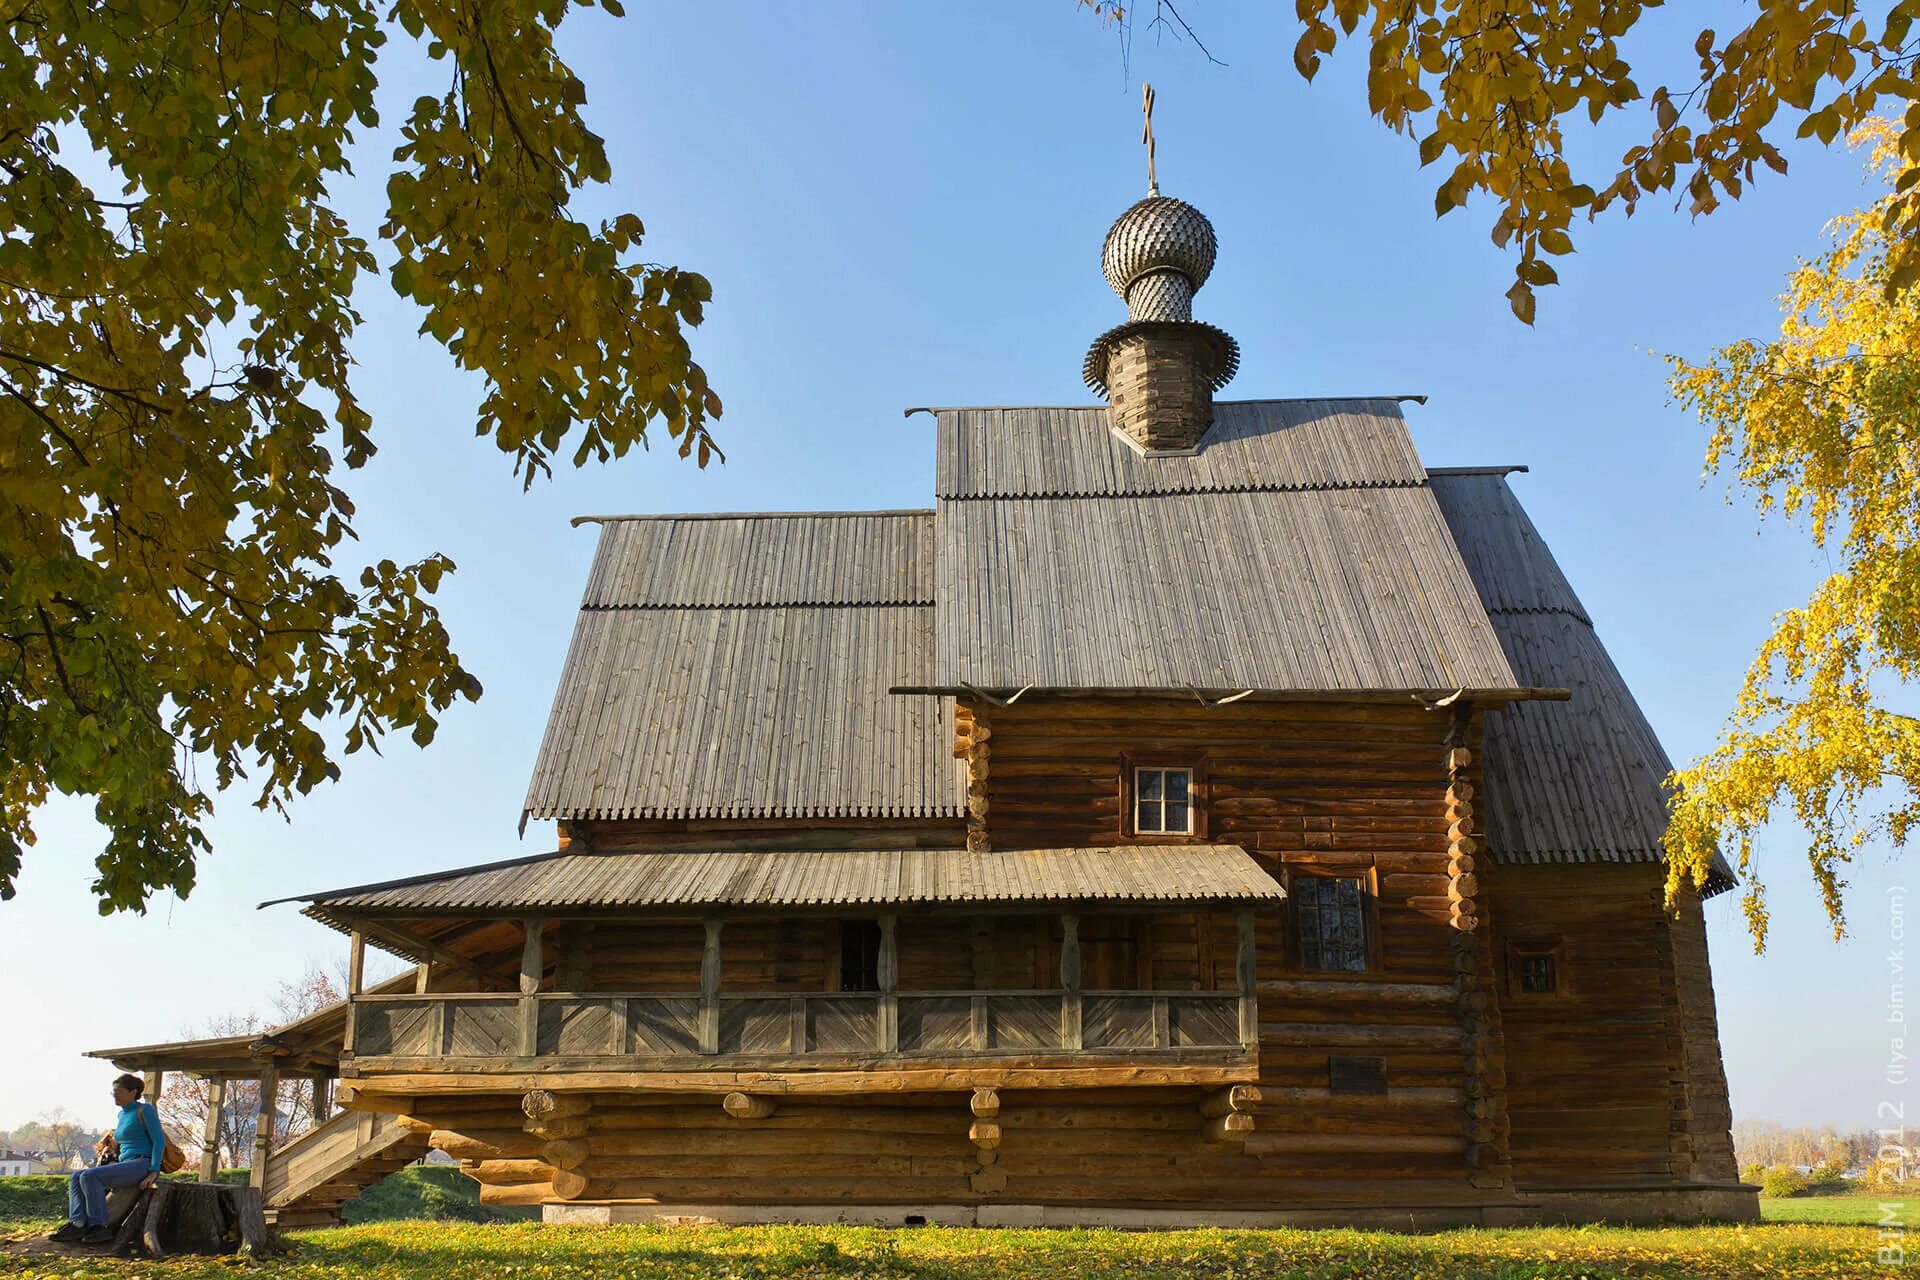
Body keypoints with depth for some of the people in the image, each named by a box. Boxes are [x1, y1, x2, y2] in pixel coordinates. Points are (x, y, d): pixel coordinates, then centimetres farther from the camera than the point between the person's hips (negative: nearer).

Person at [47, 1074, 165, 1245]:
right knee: (76, 1177, -6)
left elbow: (159, 1140, -10)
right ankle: (77, 1223, -22)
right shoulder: (122, 1115, 20)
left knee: (90, 1176, -24)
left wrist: (153, 1173, -17)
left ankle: (99, 1226, -23)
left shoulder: (145, 1110, -4)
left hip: (142, 1164, -9)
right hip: (124, 1164, 9)